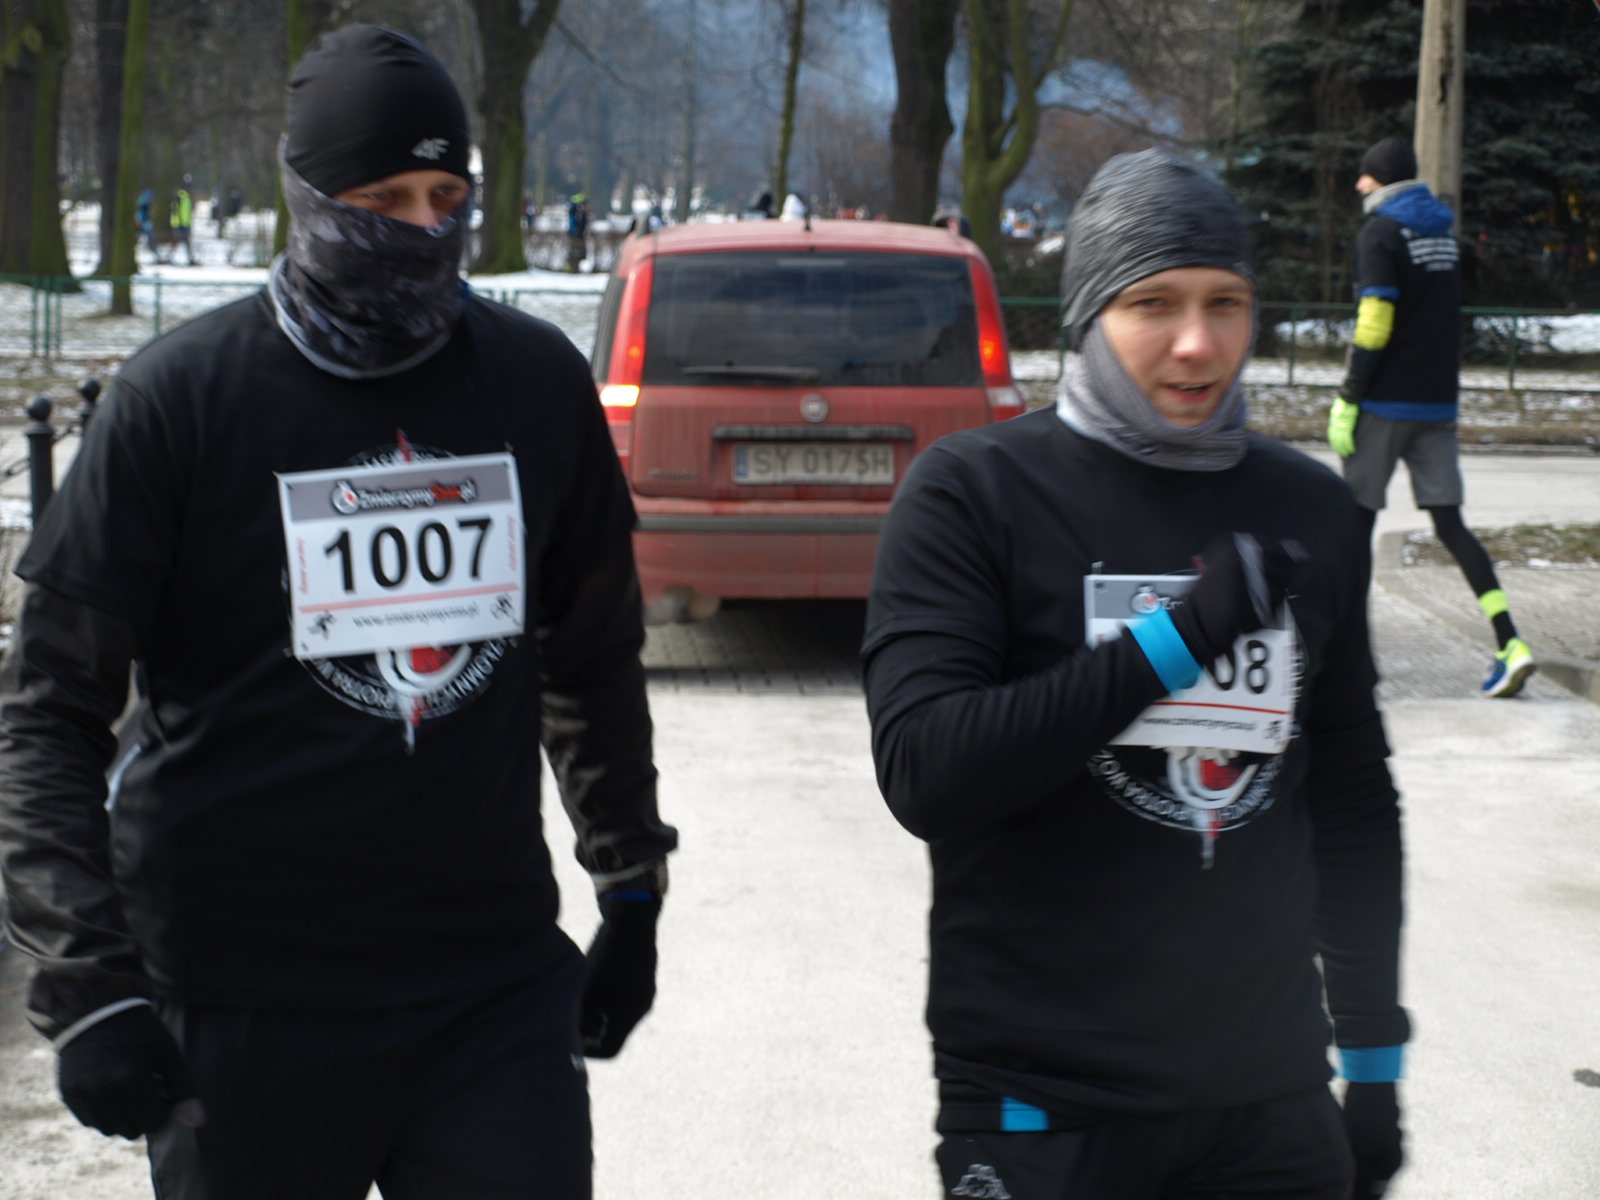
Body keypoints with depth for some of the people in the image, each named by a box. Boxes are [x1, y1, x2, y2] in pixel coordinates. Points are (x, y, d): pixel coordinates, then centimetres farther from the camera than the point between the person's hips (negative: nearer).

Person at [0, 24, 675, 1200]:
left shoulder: (540, 382, 5)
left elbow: (595, 660, 18)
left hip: (495, 976, 3)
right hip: (246, 1001, -2)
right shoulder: (183, 395, -6)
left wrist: (632, 884, 19)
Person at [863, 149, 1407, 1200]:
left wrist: (1374, 1054, 16)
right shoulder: (973, 491, -6)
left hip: (1270, 1094, 4)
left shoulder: (1310, 509, 8)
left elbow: (1352, 796, 15)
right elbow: (924, 775, -17)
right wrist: (1175, 639, -20)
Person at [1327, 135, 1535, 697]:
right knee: (1450, 523, 3)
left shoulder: (1380, 233, -10)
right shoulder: (1443, 230, 13)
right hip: (1438, 404, 6)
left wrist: (1346, 400, -13)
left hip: (1386, 403, -6)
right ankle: (1510, 644, -10)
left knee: (1357, 520, 6)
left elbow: (1373, 327, -17)